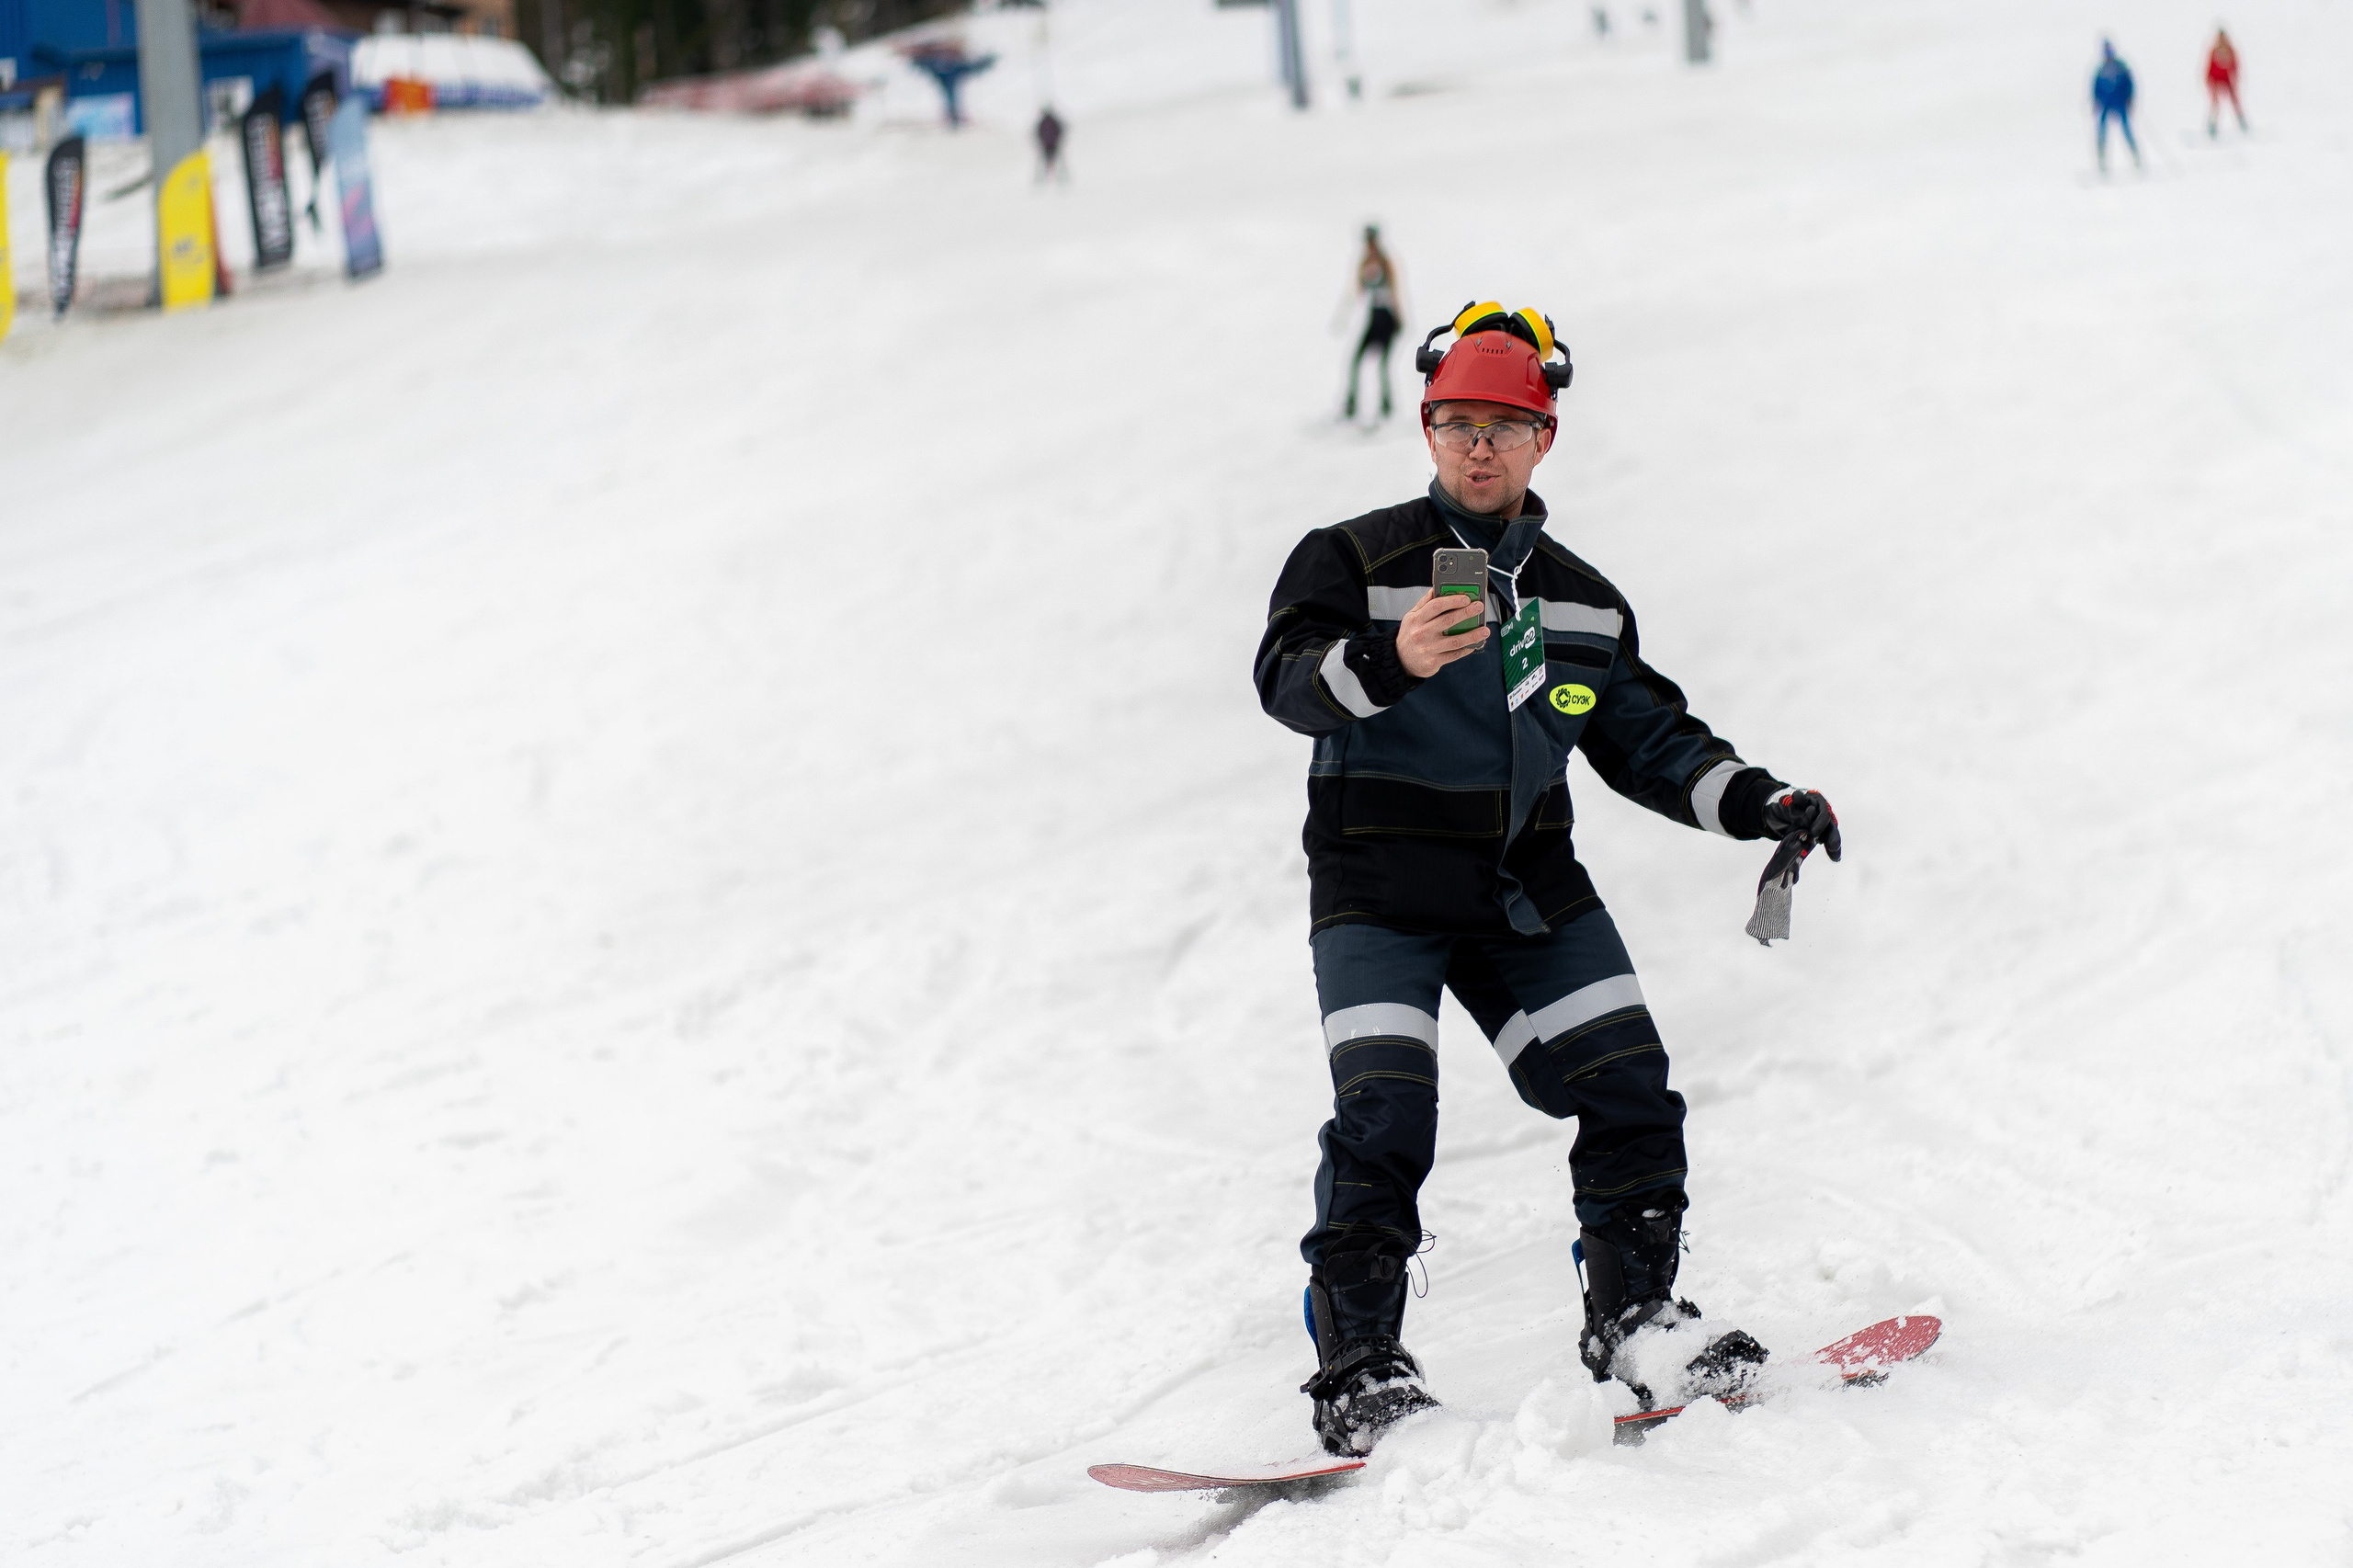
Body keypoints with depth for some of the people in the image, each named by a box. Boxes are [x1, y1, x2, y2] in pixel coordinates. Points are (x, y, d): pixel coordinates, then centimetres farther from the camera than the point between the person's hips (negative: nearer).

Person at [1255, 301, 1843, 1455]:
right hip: (1381, 889, -5)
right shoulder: (1357, 560, -3)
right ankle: (1358, 1368, -10)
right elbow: (1288, 680, -19)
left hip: (1530, 888, 5)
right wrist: (1391, 658, -39)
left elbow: (1650, 741, 19)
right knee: (1385, 1117, -17)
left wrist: (1756, 804, 3)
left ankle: (1633, 1318, 14)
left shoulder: (1580, 601, 15)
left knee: (1628, 1089, -2)